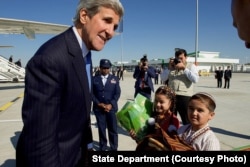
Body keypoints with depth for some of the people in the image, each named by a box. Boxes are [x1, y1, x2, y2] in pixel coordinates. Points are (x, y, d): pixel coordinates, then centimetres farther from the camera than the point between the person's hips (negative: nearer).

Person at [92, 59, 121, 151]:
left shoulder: (114, 78, 7)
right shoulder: (94, 79, 5)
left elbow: (117, 93, 1)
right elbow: (92, 93, 1)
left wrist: (111, 104, -10)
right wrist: (99, 103, -11)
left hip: (111, 108, 0)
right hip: (98, 108, 0)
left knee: (113, 129, 5)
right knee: (101, 129, 7)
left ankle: (114, 148, 20)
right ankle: (102, 147, 23)